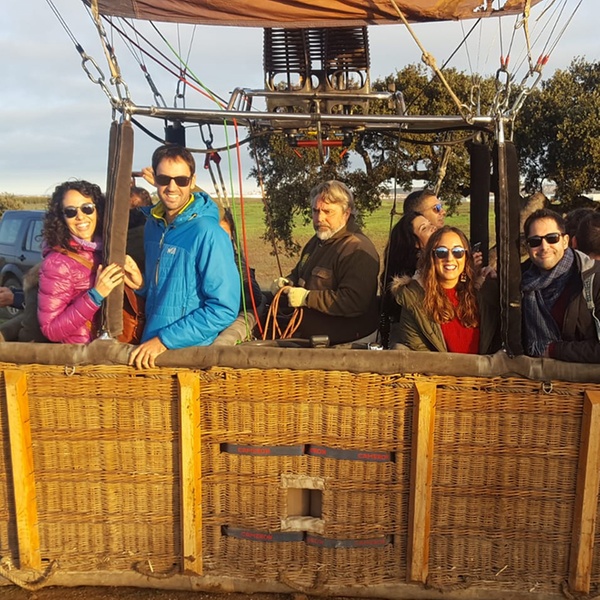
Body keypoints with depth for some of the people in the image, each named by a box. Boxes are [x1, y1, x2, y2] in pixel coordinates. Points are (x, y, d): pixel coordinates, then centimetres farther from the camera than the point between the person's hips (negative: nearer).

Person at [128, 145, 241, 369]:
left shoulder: (208, 234, -16)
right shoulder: (153, 224, 5)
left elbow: (224, 309, -19)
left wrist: (164, 340, -18)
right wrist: (142, 283, -2)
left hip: (190, 352, -5)